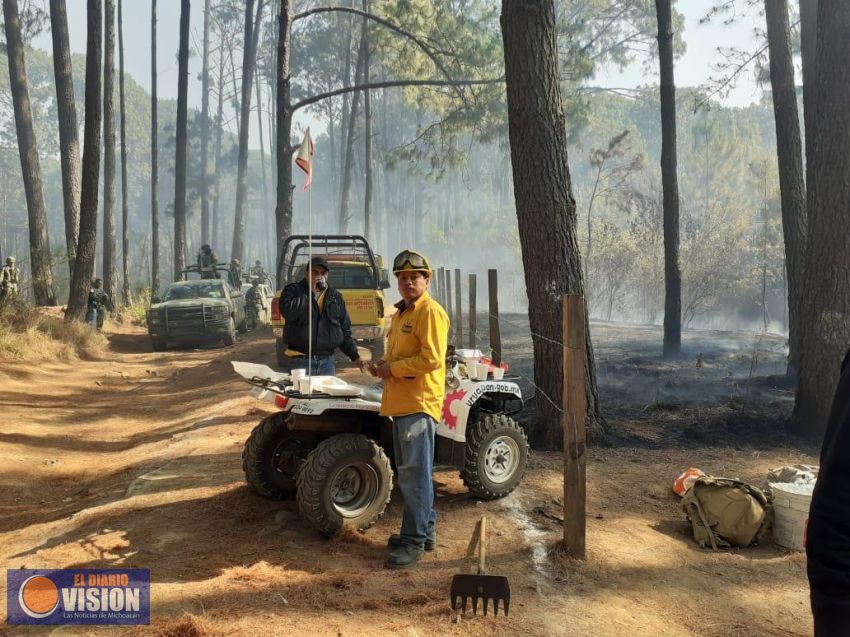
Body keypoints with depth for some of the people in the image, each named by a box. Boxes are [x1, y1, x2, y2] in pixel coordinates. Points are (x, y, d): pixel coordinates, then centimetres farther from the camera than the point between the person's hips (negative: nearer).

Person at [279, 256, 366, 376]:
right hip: (299, 361, -4)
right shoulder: (293, 290, 3)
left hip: (327, 361, 4)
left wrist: (355, 356, 9)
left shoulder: (336, 297, 14)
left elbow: (345, 331, 17)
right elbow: (288, 311, -20)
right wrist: (310, 293, -13)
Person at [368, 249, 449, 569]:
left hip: (419, 403, -10)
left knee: (414, 473, -7)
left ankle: (413, 540, -1)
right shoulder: (401, 314, 20)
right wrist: (383, 365, 9)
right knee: (411, 471, 16)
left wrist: (393, 368, -14)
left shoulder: (430, 312, -11)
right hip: (400, 402, 10)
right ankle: (425, 529, 27)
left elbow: (432, 359, -20)